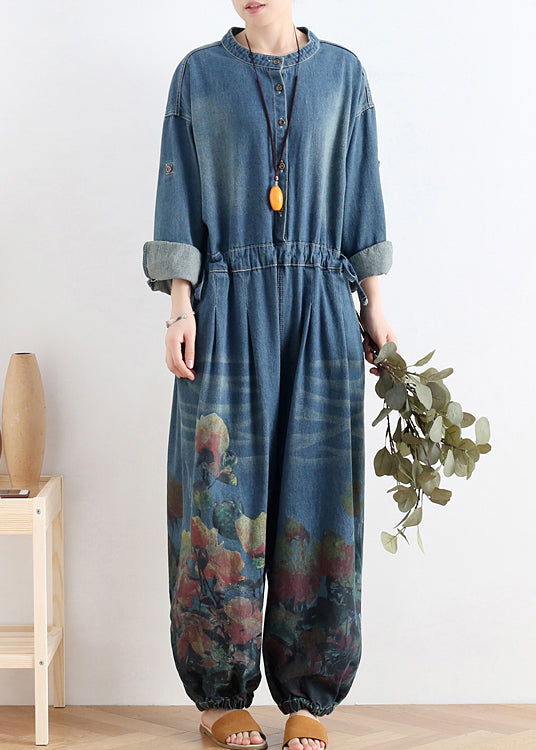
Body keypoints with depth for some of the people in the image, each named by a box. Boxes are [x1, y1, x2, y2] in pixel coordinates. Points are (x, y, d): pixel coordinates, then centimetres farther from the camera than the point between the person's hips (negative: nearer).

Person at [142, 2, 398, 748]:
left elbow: (360, 192, 9)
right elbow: (180, 198, 3)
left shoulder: (342, 72, 9)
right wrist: (181, 307, -8)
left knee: (316, 491, 1)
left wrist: (374, 306, 4)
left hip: (321, 312, 1)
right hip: (228, 310, -1)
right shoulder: (198, 73, 6)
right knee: (223, 490, -1)